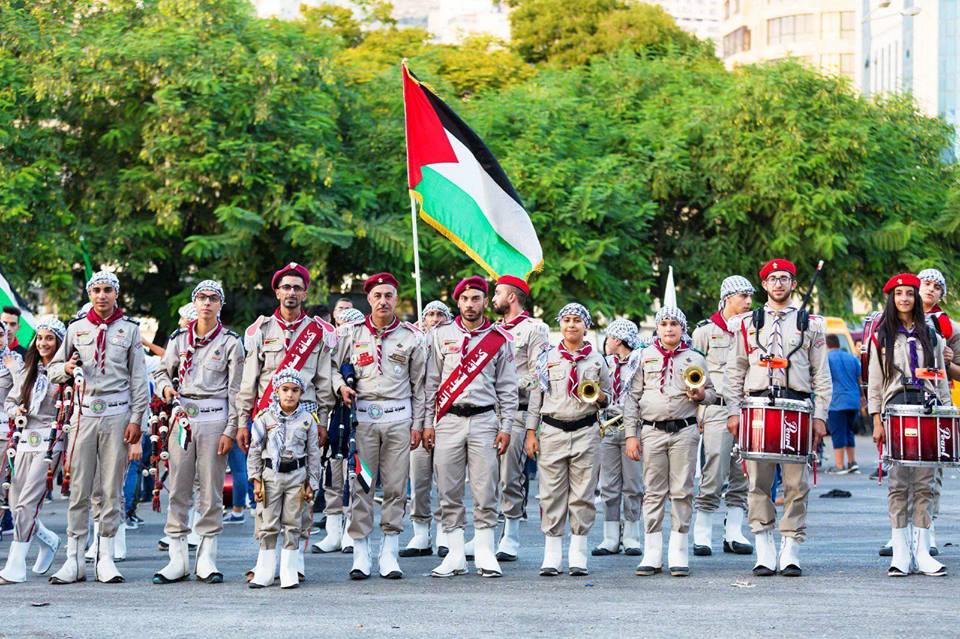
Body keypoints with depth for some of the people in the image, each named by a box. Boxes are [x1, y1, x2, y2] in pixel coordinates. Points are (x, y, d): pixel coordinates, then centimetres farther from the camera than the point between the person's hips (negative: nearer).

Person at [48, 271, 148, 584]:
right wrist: (66, 369, -5)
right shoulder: (76, 328, 13)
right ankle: (74, 558, 0)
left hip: (117, 413, -1)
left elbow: (138, 379, 7)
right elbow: (53, 369, 18)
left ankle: (105, 558, 5)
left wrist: (135, 420, -1)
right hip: (84, 412, 1)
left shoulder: (129, 329, 9)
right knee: (79, 488, -2)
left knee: (112, 489, 0)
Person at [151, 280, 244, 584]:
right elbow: (161, 372, 18)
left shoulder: (230, 342, 3)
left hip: (215, 419, -3)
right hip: (182, 417, 3)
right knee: (178, 489, 1)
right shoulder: (179, 339, 11)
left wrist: (230, 430, -6)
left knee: (211, 490, -1)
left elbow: (236, 390, 1)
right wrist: (166, 388, -6)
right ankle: (178, 560, 4)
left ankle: (207, 559, 5)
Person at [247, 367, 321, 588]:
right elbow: (255, 450, 3)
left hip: (297, 474, 0)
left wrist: (311, 484, 3)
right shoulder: (265, 418, 0)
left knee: (293, 525, 4)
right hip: (271, 473, 0)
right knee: (268, 525, 3)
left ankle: (289, 574, 9)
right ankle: (264, 573, 9)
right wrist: (256, 480, -2)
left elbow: (313, 453, 6)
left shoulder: (307, 420, 2)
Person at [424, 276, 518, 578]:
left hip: (484, 420, -1)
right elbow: (431, 381, 9)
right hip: (448, 421, 1)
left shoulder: (500, 339, 7)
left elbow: (507, 388, 8)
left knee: (485, 492, -2)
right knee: (449, 492, 1)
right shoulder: (442, 335, 8)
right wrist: (428, 423, 3)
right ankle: (455, 556, 6)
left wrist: (505, 427, 1)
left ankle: (485, 554, 5)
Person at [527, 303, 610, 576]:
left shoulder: (597, 359, 9)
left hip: (585, 431, 0)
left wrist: (599, 397, -8)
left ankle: (578, 556, 4)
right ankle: (552, 556, 3)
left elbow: (608, 397, 17)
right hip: (552, 429, 0)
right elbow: (536, 396, 9)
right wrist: (531, 433, 3)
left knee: (582, 494, -1)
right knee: (551, 493, -2)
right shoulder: (547, 358, 9)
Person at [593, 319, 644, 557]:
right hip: (608, 428, 6)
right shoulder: (607, 363, 14)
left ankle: (631, 538, 7)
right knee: (609, 486, 5)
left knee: (633, 486, 0)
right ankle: (610, 539, 9)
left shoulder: (640, 361, -5)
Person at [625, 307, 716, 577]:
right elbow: (632, 397, 9)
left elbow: (712, 393, 16)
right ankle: (652, 554, 3)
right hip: (651, 431, 0)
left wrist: (701, 395, -8)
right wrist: (631, 434, 2)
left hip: (684, 431, 0)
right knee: (654, 492, 0)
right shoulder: (644, 357, 10)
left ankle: (679, 554, 2)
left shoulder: (695, 359, 10)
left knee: (682, 491, -2)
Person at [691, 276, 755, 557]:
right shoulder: (706, 331, 3)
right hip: (717, 410, -4)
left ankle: (734, 533, 10)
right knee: (714, 476, -8)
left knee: (743, 477, 4)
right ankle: (702, 536, -2)